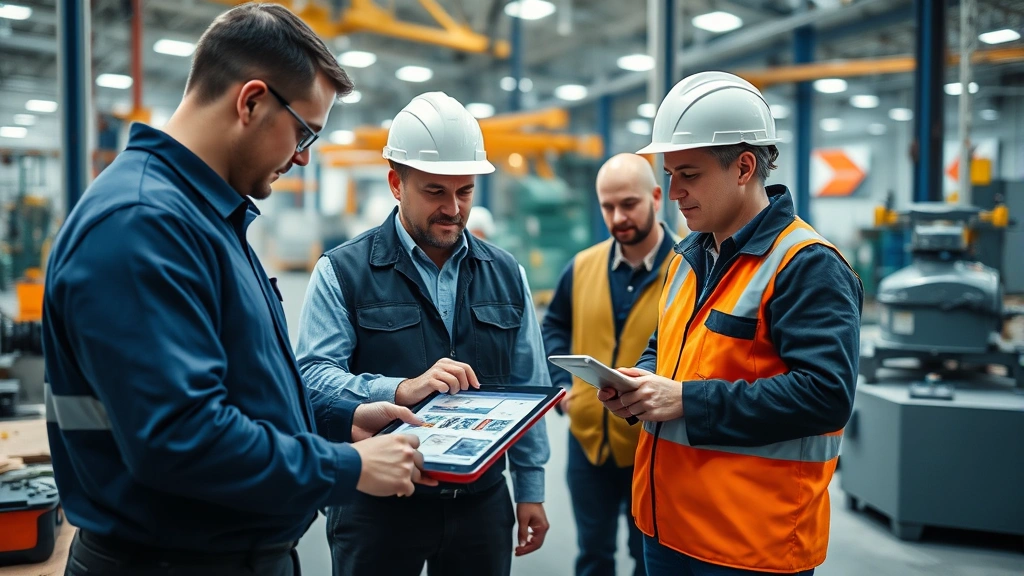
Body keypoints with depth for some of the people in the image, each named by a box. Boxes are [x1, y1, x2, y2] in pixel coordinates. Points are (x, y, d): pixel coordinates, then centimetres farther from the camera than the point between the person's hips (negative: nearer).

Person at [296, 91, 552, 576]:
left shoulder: (506, 275, 8)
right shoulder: (343, 272, -5)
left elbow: (528, 391, 10)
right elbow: (312, 380, -16)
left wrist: (531, 490, 8)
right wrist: (401, 390, -30)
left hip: (481, 501, 4)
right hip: (378, 505, -3)